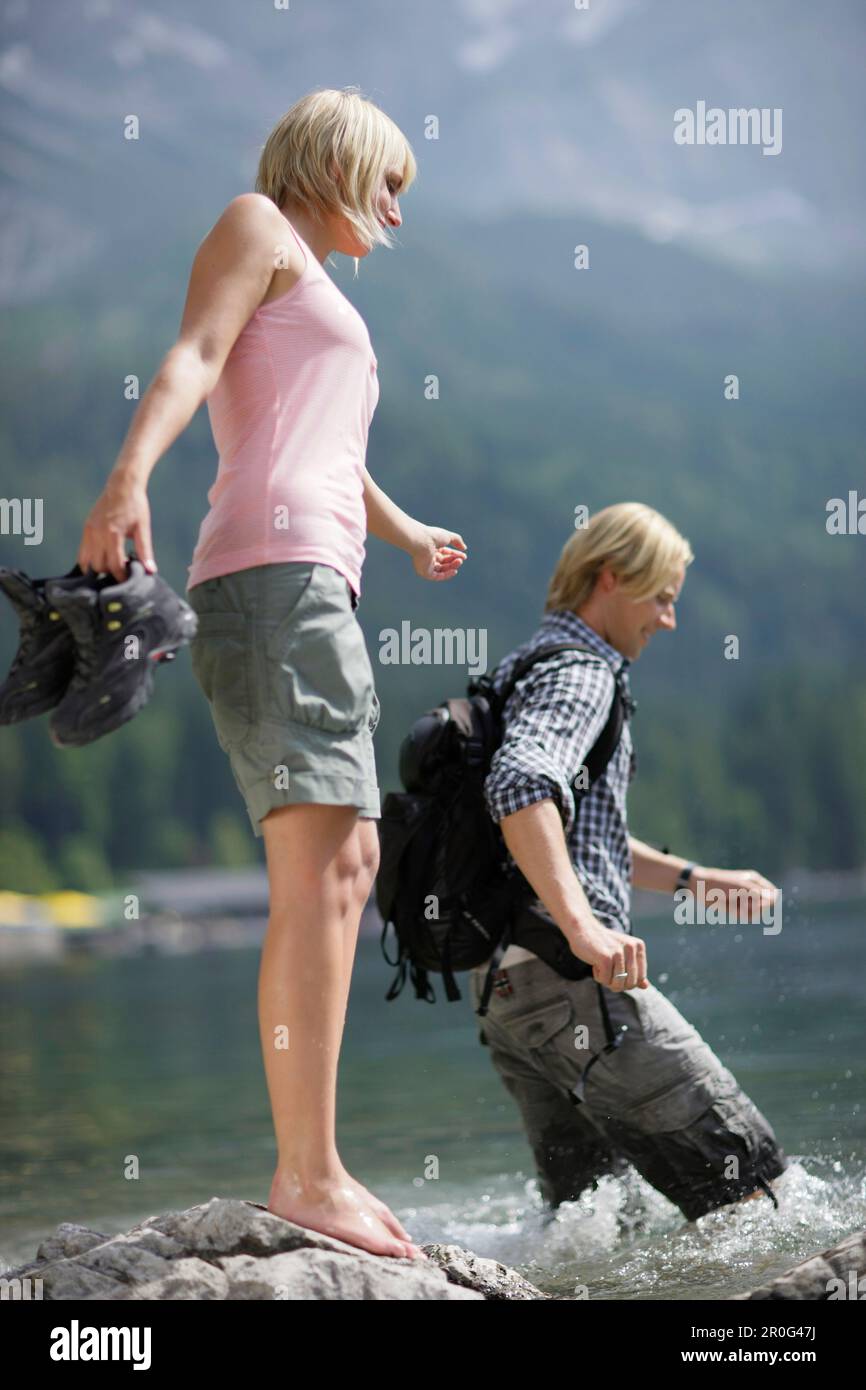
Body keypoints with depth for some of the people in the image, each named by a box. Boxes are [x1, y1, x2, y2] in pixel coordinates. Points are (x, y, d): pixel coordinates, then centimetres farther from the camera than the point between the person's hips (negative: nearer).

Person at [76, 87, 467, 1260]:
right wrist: (129, 474, -27)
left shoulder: (326, 309, 33)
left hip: (320, 587, 10)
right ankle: (310, 1172, -26)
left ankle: (307, 1161, 5)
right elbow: (191, 357, -10)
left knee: (348, 865, 6)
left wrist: (407, 534, 61)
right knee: (322, 864, -20)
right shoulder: (259, 228, 8)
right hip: (274, 566, -10)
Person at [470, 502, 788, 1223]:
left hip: (506, 991, 10)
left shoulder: (527, 667, 26)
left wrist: (698, 879, 30)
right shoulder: (577, 672, -7)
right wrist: (582, 928, -38)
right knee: (749, 1182, -9)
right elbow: (522, 783, -29)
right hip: (571, 978, -10)